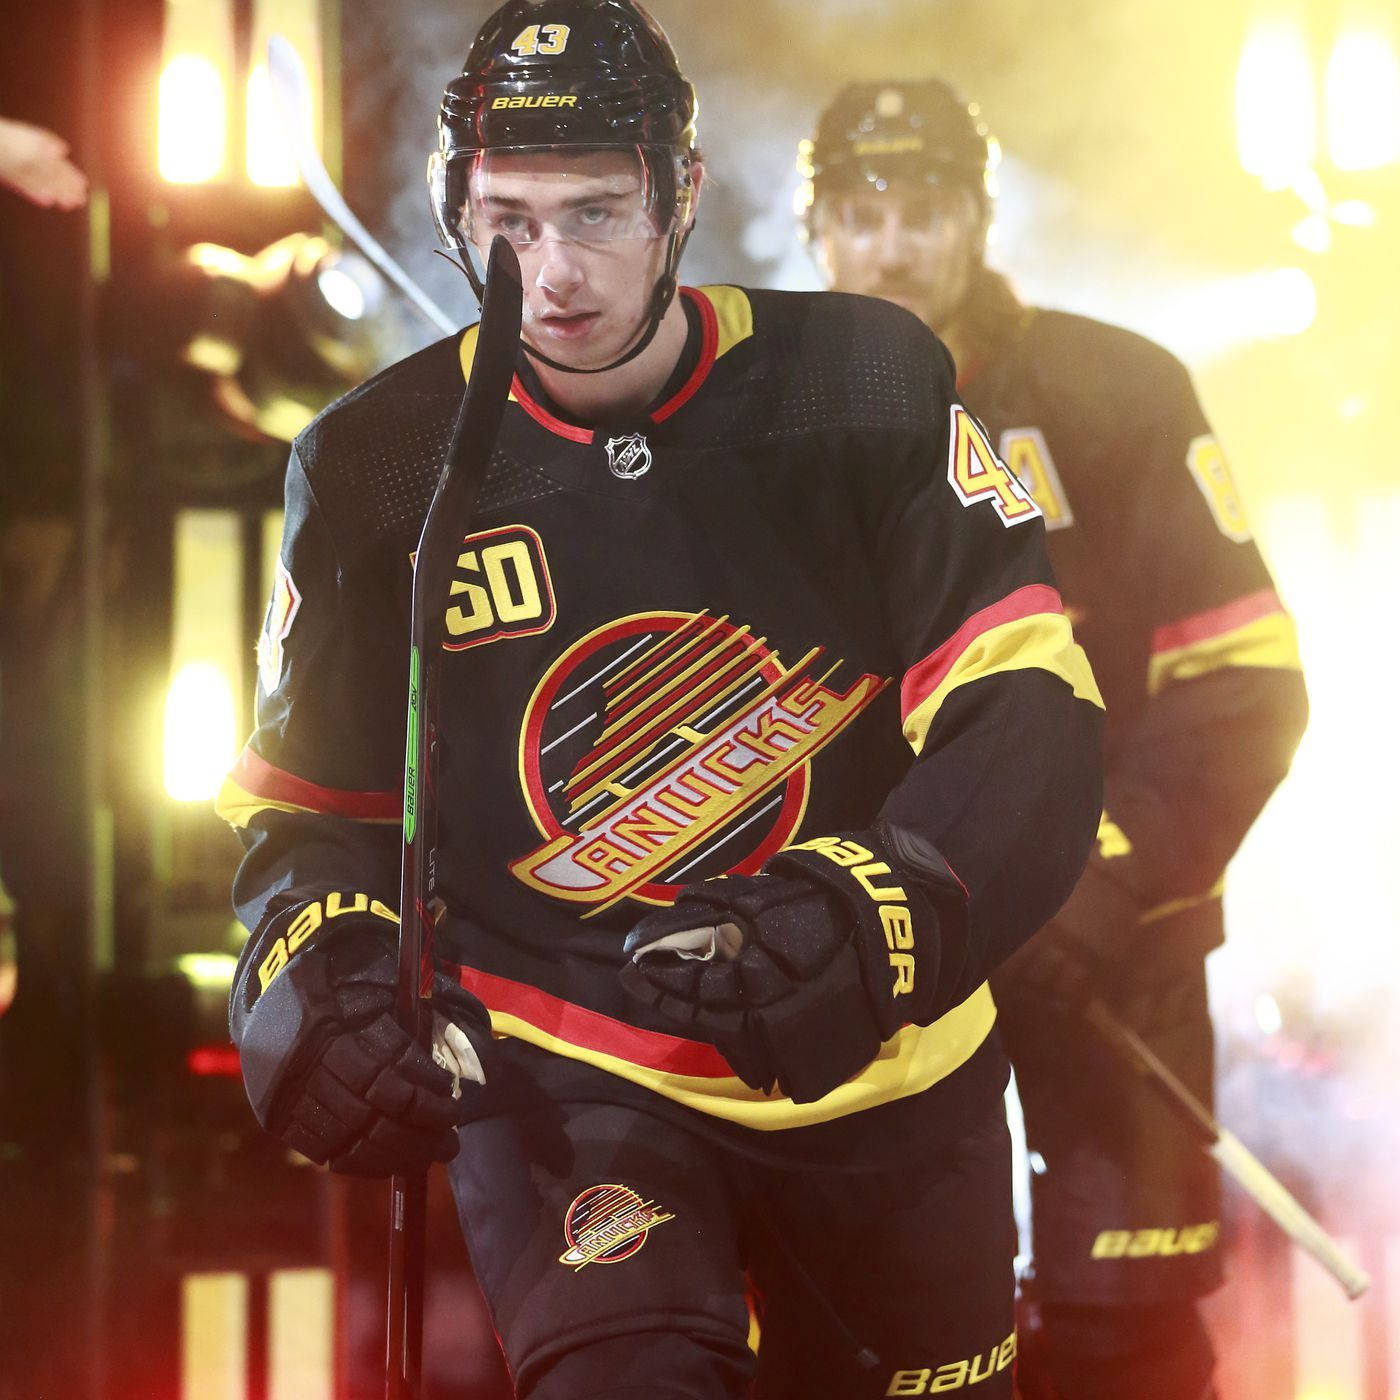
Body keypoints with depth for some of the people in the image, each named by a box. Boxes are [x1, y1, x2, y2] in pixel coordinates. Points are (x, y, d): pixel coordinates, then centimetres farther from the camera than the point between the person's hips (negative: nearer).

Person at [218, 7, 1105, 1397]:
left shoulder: (861, 384, -6)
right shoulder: (381, 464, -2)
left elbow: (1032, 723, -11)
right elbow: (311, 803, 8)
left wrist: (875, 917, -30)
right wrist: (314, 974, -14)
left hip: (880, 1077, 2)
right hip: (555, 1066, -2)